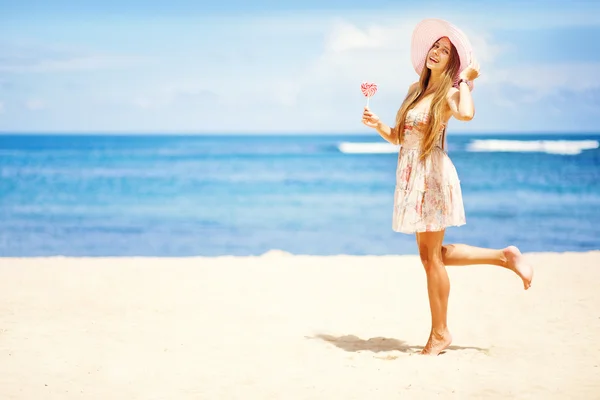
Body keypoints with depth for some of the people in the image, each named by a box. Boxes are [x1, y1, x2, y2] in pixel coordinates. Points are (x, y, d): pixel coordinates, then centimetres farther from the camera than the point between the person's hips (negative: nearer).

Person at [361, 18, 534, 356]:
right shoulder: (415, 89, 13)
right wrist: (377, 125, -1)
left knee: (431, 255, -1)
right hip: (410, 176, 8)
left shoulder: (449, 94, -8)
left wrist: (466, 81, -16)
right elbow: (399, 137, 17)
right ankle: (504, 256, 27)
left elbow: (466, 114, -33)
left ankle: (440, 333, 11)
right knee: (433, 254, 15)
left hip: (433, 175, -8)